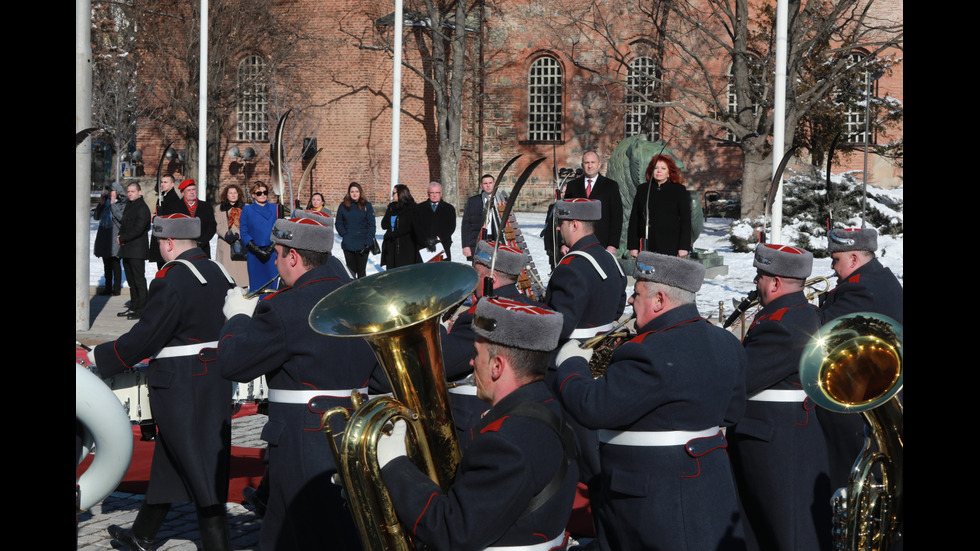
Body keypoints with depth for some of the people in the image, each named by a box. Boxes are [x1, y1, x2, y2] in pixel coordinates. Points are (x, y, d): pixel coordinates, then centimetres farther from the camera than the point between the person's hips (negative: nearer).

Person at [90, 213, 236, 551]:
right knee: (167, 459, 19)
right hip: (218, 383, 8)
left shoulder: (171, 280, -18)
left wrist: (100, 357, -6)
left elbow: (145, 337, -17)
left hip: (181, 390, -8)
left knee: (198, 466, -1)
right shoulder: (219, 273, 6)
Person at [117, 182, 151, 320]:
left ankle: (141, 310, -5)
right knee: (131, 280, 12)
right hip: (126, 250, 9)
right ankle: (133, 307, 18)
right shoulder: (129, 206, 18)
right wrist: (121, 237, 3)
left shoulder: (142, 208, -11)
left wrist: (122, 239, -11)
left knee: (139, 280, -7)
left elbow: (138, 229, -18)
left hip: (137, 250, -9)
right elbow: (124, 224, 23)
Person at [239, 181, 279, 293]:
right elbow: (244, 234, 2)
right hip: (254, 254, 0)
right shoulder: (247, 210, 8)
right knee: (256, 284, 0)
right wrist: (257, 250, -10)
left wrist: (270, 249, -8)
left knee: (273, 283, -4)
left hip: (272, 253, 1)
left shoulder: (275, 208, 10)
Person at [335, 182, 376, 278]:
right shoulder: (343, 206, 6)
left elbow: (371, 225, -1)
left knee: (361, 271, 4)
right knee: (350, 270, 3)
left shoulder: (367, 206, 2)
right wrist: (344, 234, -7)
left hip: (363, 245, -1)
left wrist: (368, 242, -9)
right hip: (348, 245, 1)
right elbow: (339, 223, 10)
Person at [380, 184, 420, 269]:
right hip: (391, 246, 6)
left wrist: (391, 234, -11)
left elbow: (407, 227, -13)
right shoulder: (391, 207, 13)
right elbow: (384, 225, 9)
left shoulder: (411, 208, -6)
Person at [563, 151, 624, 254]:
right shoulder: (572, 186, 12)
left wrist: (613, 245, -6)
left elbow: (617, 217, 3)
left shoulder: (611, 186, 6)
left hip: (602, 245, -1)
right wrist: (564, 243, 2)